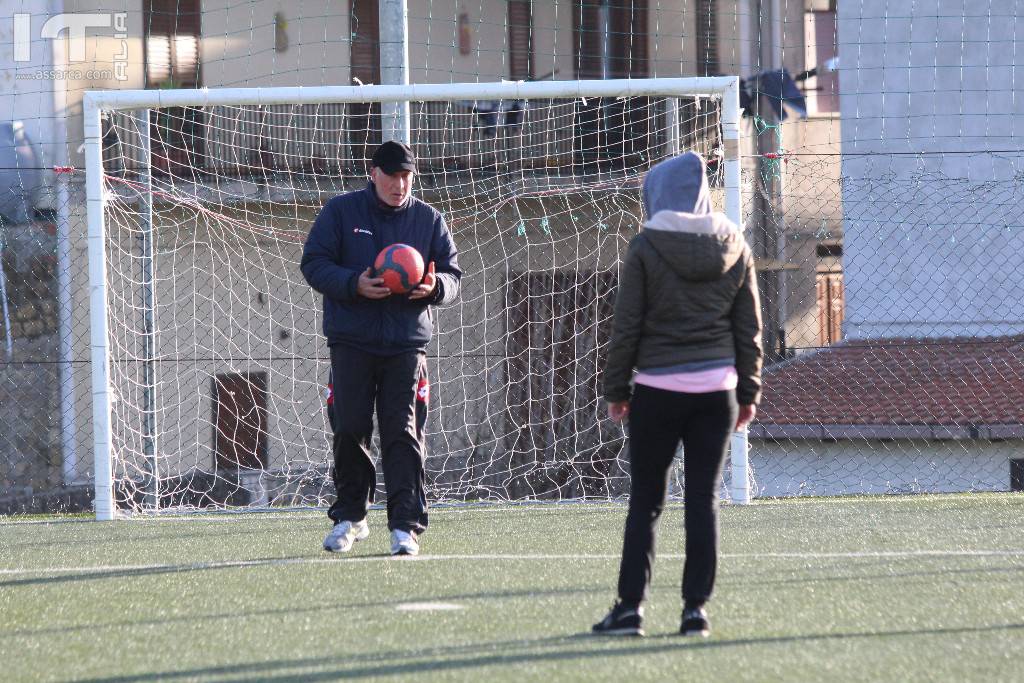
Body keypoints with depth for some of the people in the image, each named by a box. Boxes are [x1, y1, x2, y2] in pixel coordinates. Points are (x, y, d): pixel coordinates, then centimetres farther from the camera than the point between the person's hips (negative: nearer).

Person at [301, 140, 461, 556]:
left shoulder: (429, 220, 9)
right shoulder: (340, 212, 4)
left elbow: (453, 276, 10)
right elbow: (313, 264, -1)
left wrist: (435, 287, -14)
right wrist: (354, 284, -18)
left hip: (406, 344, 0)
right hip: (351, 343, 0)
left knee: (404, 434, -6)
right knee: (349, 430, 1)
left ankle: (406, 526, -7)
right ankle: (350, 516, 18)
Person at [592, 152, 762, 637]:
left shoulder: (646, 247, -7)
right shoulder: (734, 247, 6)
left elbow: (626, 327, -5)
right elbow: (749, 327, 9)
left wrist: (616, 388, 4)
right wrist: (749, 390, 16)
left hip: (659, 389, -3)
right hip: (717, 387, 3)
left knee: (645, 500, 3)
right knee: (704, 499, 6)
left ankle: (630, 606, 0)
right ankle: (696, 607, 3)